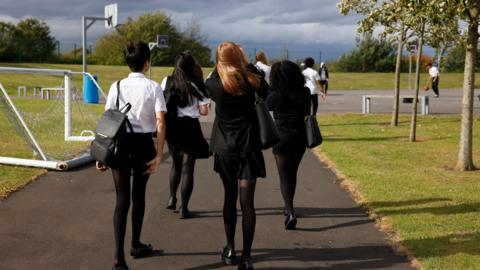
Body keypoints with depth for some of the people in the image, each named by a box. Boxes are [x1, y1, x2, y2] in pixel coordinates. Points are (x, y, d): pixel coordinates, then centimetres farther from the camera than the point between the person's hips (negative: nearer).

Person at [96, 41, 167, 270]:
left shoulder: (117, 87, 0)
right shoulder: (153, 88, -4)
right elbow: (160, 123, -11)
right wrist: (159, 155, -8)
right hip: (143, 144, 0)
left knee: (122, 198, -1)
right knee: (138, 195, 18)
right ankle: (136, 245, 34)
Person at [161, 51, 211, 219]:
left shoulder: (166, 82, 0)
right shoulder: (197, 85, -7)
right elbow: (204, 111, -7)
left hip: (172, 127, 3)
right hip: (189, 127, -3)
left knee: (176, 163, 25)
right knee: (187, 167, 4)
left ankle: (172, 197, 18)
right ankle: (183, 208, 5)